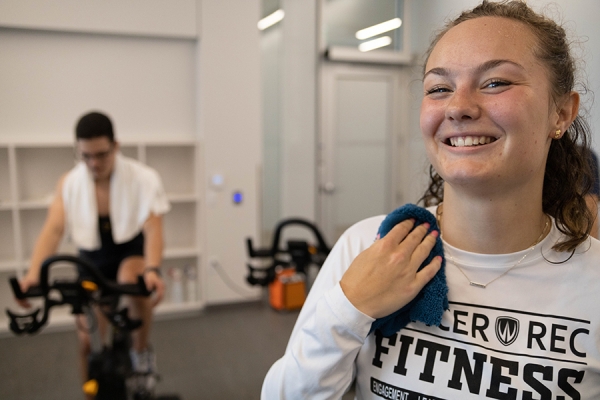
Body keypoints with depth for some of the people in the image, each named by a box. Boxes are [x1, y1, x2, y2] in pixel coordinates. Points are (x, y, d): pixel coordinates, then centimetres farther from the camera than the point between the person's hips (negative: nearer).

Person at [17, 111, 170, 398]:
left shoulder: (143, 178, -17)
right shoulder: (69, 183, -9)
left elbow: (152, 228, -26)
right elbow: (53, 229, -19)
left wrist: (152, 270, -45)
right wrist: (33, 273, -37)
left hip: (132, 251, -3)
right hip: (93, 259, 3)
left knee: (131, 280, -38)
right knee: (88, 342, 2)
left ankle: (142, 354, -13)